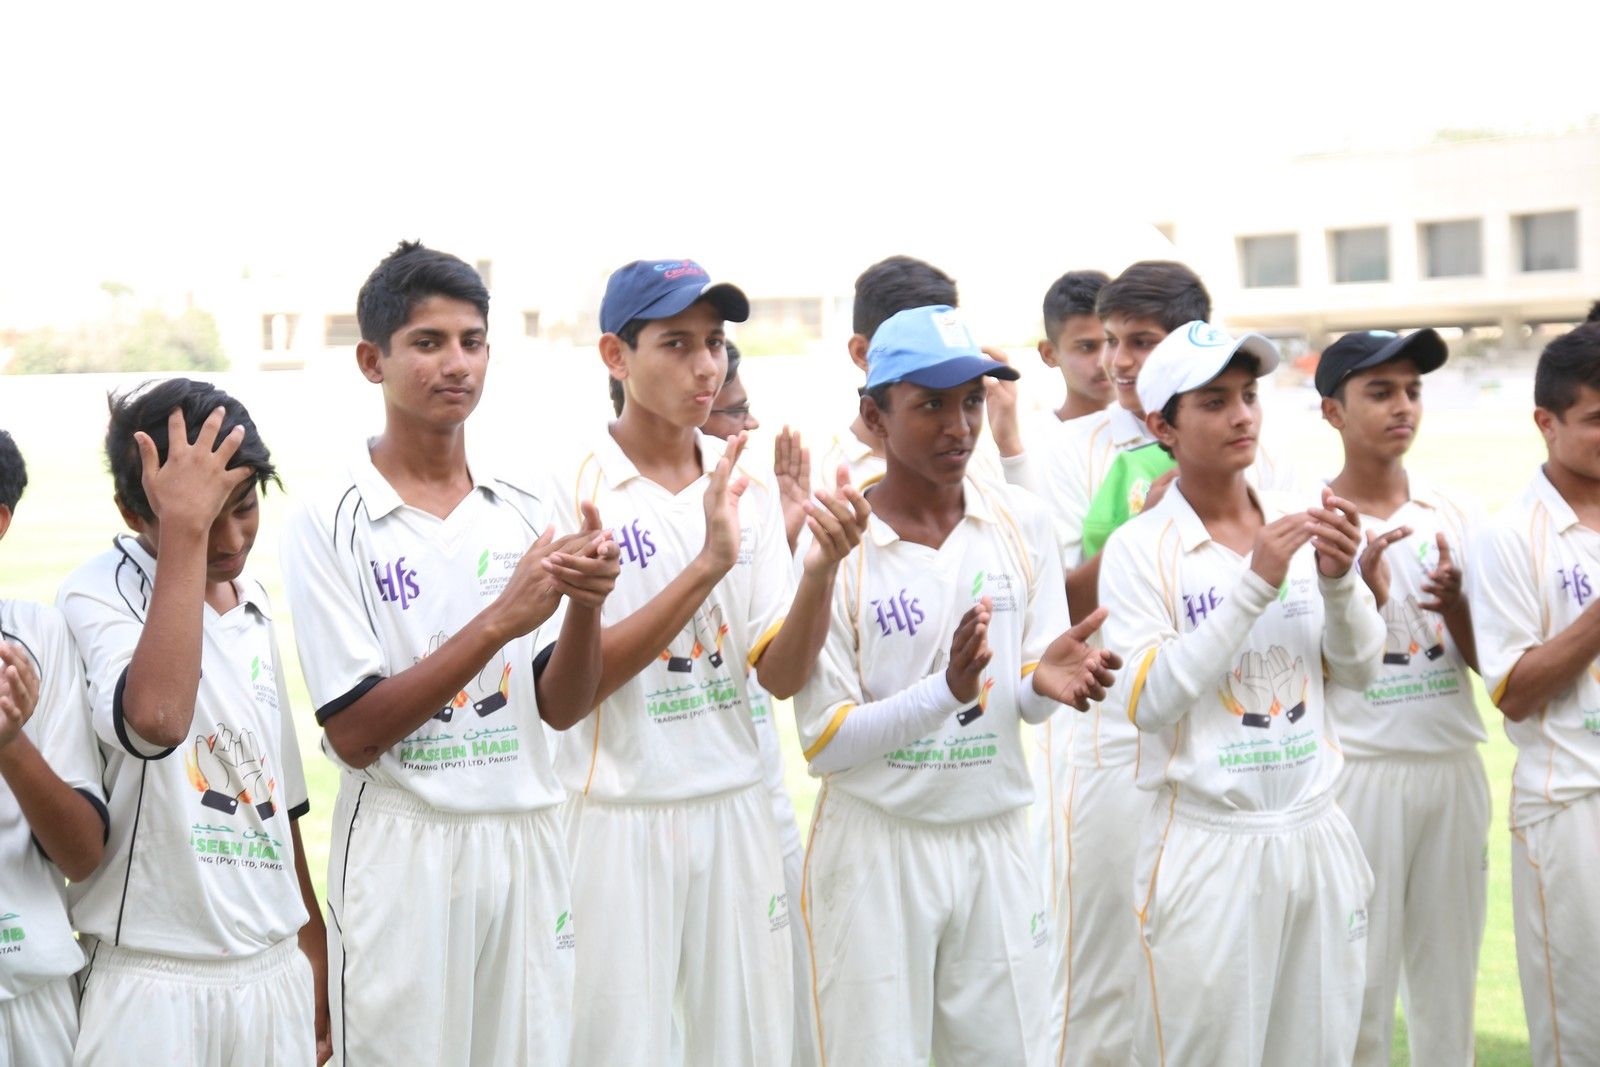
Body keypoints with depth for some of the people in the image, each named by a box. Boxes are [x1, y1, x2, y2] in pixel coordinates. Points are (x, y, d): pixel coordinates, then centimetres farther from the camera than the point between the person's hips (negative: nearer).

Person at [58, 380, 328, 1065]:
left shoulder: (253, 604, 10)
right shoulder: (98, 597, -11)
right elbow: (157, 717, -33)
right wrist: (184, 529, -28)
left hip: (275, 975, 6)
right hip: (157, 983, -6)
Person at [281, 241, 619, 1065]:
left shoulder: (531, 502, 3)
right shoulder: (330, 521, -9)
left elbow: (562, 707, 2)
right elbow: (353, 734, -13)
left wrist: (585, 605, -18)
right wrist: (498, 621, -21)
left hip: (526, 840, 4)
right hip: (402, 851, -4)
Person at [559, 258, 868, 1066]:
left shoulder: (747, 491, 5)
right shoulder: (574, 490, -9)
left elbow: (781, 676, -1)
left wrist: (821, 571, -20)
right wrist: (707, 565, -24)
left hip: (735, 811, 4)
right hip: (618, 817, -4)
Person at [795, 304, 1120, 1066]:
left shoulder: (1020, 524, 1)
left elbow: (1028, 702, 6)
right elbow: (821, 744, -12)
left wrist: (1046, 681, -18)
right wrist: (945, 691, -26)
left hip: (995, 839, 4)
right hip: (876, 849, -3)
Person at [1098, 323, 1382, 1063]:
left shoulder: (1298, 525, 5)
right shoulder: (1141, 548, -7)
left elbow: (1360, 670, 7)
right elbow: (1148, 701, -17)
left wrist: (1340, 579, -12)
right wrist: (1255, 584, -21)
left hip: (1317, 836, 4)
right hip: (1208, 849, -4)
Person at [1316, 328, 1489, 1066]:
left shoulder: (1455, 515, 7)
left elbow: (1490, 664, 7)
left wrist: (1455, 606, -13)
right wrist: (1361, 595, -20)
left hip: (1454, 765, 4)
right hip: (1360, 772, -4)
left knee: (1449, 975, 11)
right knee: (1361, 983, -1)